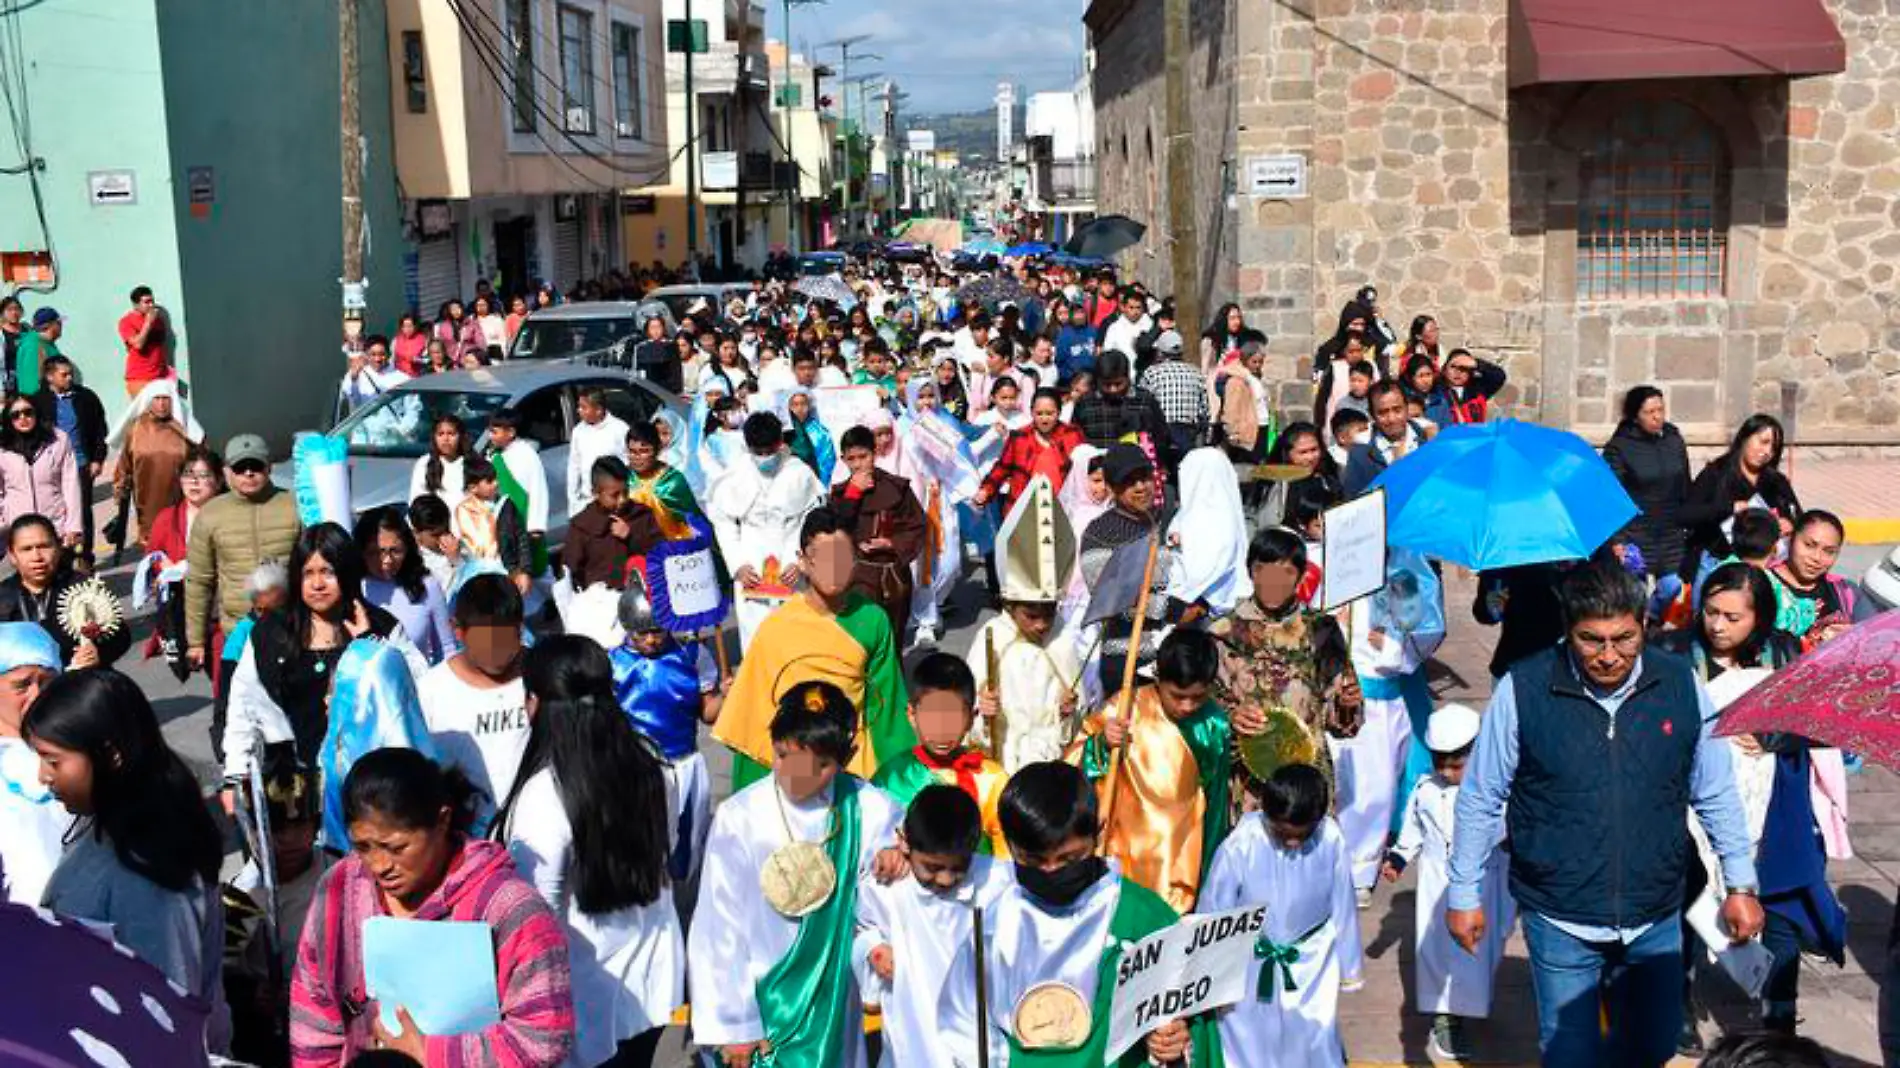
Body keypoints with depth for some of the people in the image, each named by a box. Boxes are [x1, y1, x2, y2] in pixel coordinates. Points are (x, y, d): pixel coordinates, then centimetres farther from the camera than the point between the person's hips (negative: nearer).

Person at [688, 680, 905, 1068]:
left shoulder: (873, 812, -13)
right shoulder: (739, 818, -16)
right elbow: (720, 927, -8)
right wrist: (733, 1022, -4)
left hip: (832, 1002, 2)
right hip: (757, 999, -1)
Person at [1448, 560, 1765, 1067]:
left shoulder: (1681, 686, -6)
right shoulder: (1522, 690, -13)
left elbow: (1715, 794, 8)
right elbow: (1480, 798, -3)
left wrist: (1741, 884, 9)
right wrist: (1465, 892, 1)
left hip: (1656, 919, 3)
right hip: (1560, 924, -2)